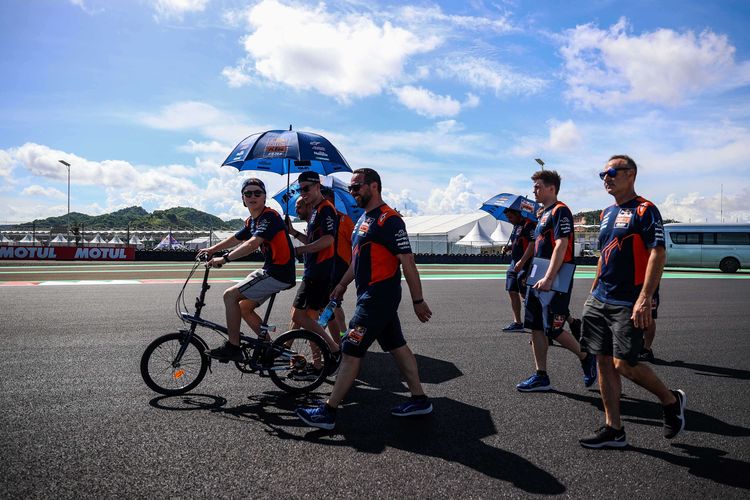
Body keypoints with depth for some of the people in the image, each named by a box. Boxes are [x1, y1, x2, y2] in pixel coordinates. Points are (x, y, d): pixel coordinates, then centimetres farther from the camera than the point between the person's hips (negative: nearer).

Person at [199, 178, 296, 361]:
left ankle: (233, 347, -3)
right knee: (245, 308, 15)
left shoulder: (269, 216, -16)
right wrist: (212, 249, 26)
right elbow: (236, 239, 31)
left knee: (230, 295, -11)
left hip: (280, 273, -10)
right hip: (269, 270, 10)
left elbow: (252, 244, -28)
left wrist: (224, 259, -28)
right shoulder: (251, 221, 14)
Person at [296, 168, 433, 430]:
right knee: (397, 346, 14)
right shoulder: (363, 218, 14)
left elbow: (407, 262, -18)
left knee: (351, 350, -6)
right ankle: (419, 400, 25)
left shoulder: (389, 219, -16)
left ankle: (327, 412, 2)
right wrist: (342, 284, 23)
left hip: (379, 296, -10)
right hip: (370, 293, 10)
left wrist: (418, 300, -17)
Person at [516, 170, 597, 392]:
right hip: (538, 281, 9)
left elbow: (561, 245, -21)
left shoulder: (560, 211, -11)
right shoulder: (543, 213, 18)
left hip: (554, 283, -9)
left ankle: (586, 358, 19)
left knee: (553, 330, -5)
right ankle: (541, 377, 15)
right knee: (536, 328, 8)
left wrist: (548, 278, -27)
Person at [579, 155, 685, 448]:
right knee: (604, 362, 6)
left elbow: (658, 255, -16)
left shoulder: (644, 211, -8)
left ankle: (672, 400, 19)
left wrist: (644, 299, -24)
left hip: (628, 304, -8)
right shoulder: (607, 213, 16)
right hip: (600, 301, 8)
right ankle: (613, 430, 15)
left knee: (624, 364, -9)